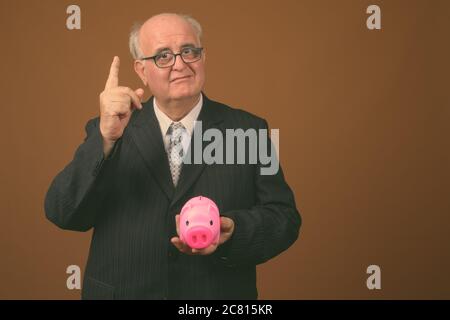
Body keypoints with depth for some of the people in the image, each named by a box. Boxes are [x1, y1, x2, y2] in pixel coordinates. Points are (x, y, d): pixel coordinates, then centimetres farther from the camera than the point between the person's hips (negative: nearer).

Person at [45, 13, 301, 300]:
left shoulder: (247, 130, -3)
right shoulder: (105, 131, -2)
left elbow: (285, 218, -6)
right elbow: (64, 215, -12)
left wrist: (232, 232, -25)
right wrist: (105, 138, -25)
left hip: (218, 295, 0)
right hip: (122, 291, 1)